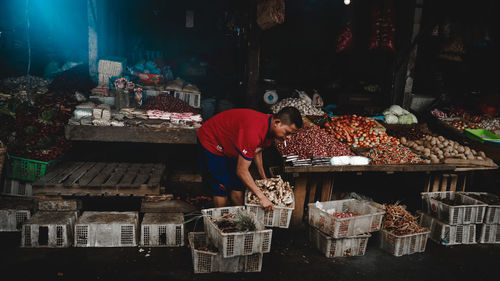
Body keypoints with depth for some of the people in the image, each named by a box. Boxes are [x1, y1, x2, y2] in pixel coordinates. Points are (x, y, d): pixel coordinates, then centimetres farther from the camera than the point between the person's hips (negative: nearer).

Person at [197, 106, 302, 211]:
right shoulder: (253, 132, -41)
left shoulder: (271, 128, -12)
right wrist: (262, 197, -33)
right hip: (211, 142, -8)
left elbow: (257, 150, 9)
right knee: (222, 187, -6)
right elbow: (241, 171, -35)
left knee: (238, 185, 6)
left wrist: (263, 177, 9)